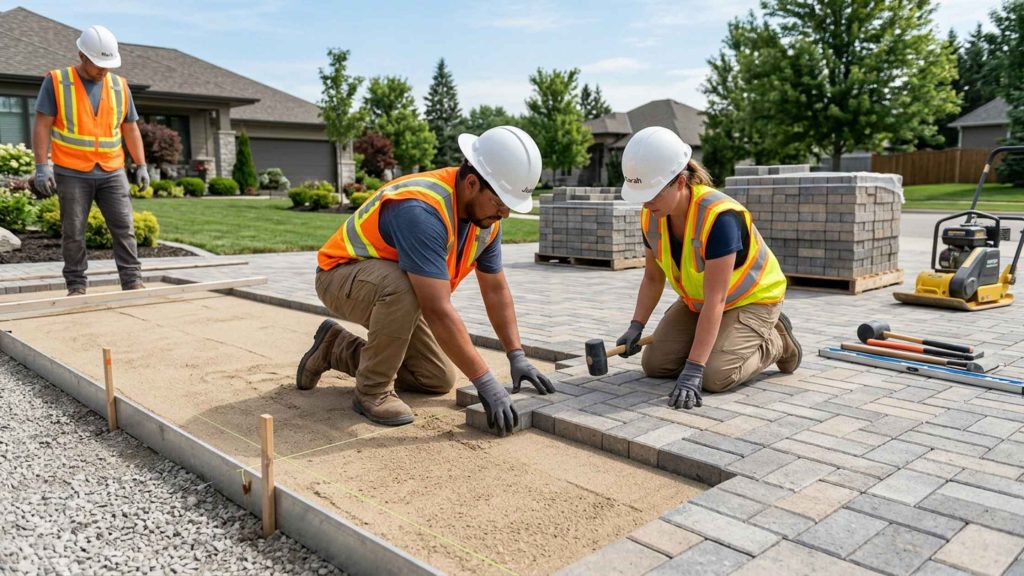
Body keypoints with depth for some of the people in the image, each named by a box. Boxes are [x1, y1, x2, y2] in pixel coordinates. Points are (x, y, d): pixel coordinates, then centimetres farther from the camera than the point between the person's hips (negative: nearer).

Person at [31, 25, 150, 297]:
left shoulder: (120, 86, 8)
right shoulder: (56, 81, -1)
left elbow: (130, 130, 12)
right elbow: (42, 126, -4)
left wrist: (141, 165, 6)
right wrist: (42, 165, -12)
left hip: (112, 172, 2)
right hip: (72, 173, -2)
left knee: (124, 227, -5)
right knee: (73, 232, 3)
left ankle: (132, 281, -3)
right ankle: (76, 286, 11)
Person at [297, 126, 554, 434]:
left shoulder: (486, 214, -10)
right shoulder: (421, 210, -37)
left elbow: (496, 290, 0)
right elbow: (438, 311, -40)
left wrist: (517, 356, -6)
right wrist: (486, 382, -37)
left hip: (391, 288, 8)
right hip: (341, 276, -8)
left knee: (439, 380, 5)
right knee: (402, 285, -40)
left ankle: (336, 347, 18)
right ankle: (372, 390, -17)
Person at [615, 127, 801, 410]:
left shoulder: (719, 216, -36)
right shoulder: (651, 217, -15)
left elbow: (715, 301, -37)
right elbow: (653, 278, 0)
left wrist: (692, 370, -40)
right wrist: (636, 326, -13)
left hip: (751, 299, -6)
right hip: (696, 301, 7)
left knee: (714, 376, -23)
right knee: (655, 364, -5)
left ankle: (775, 342, 6)